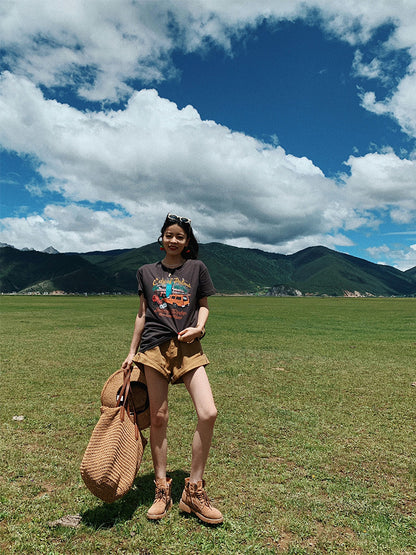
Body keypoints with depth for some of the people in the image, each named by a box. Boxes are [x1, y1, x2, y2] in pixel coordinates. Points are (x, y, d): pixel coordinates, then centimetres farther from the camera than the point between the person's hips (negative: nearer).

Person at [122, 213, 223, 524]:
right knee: (159, 419, 4)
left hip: (188, 348, 0)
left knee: (208, 413, -13)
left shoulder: (196, 267, 11)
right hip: (155, 347, 1)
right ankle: (162, 490, 22)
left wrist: (199, 327, -7)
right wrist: (132, 351, 15)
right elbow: (142, 314, 16)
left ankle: (194, 490, 5)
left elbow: (204, 305, 13)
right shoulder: (147, 272, 13)